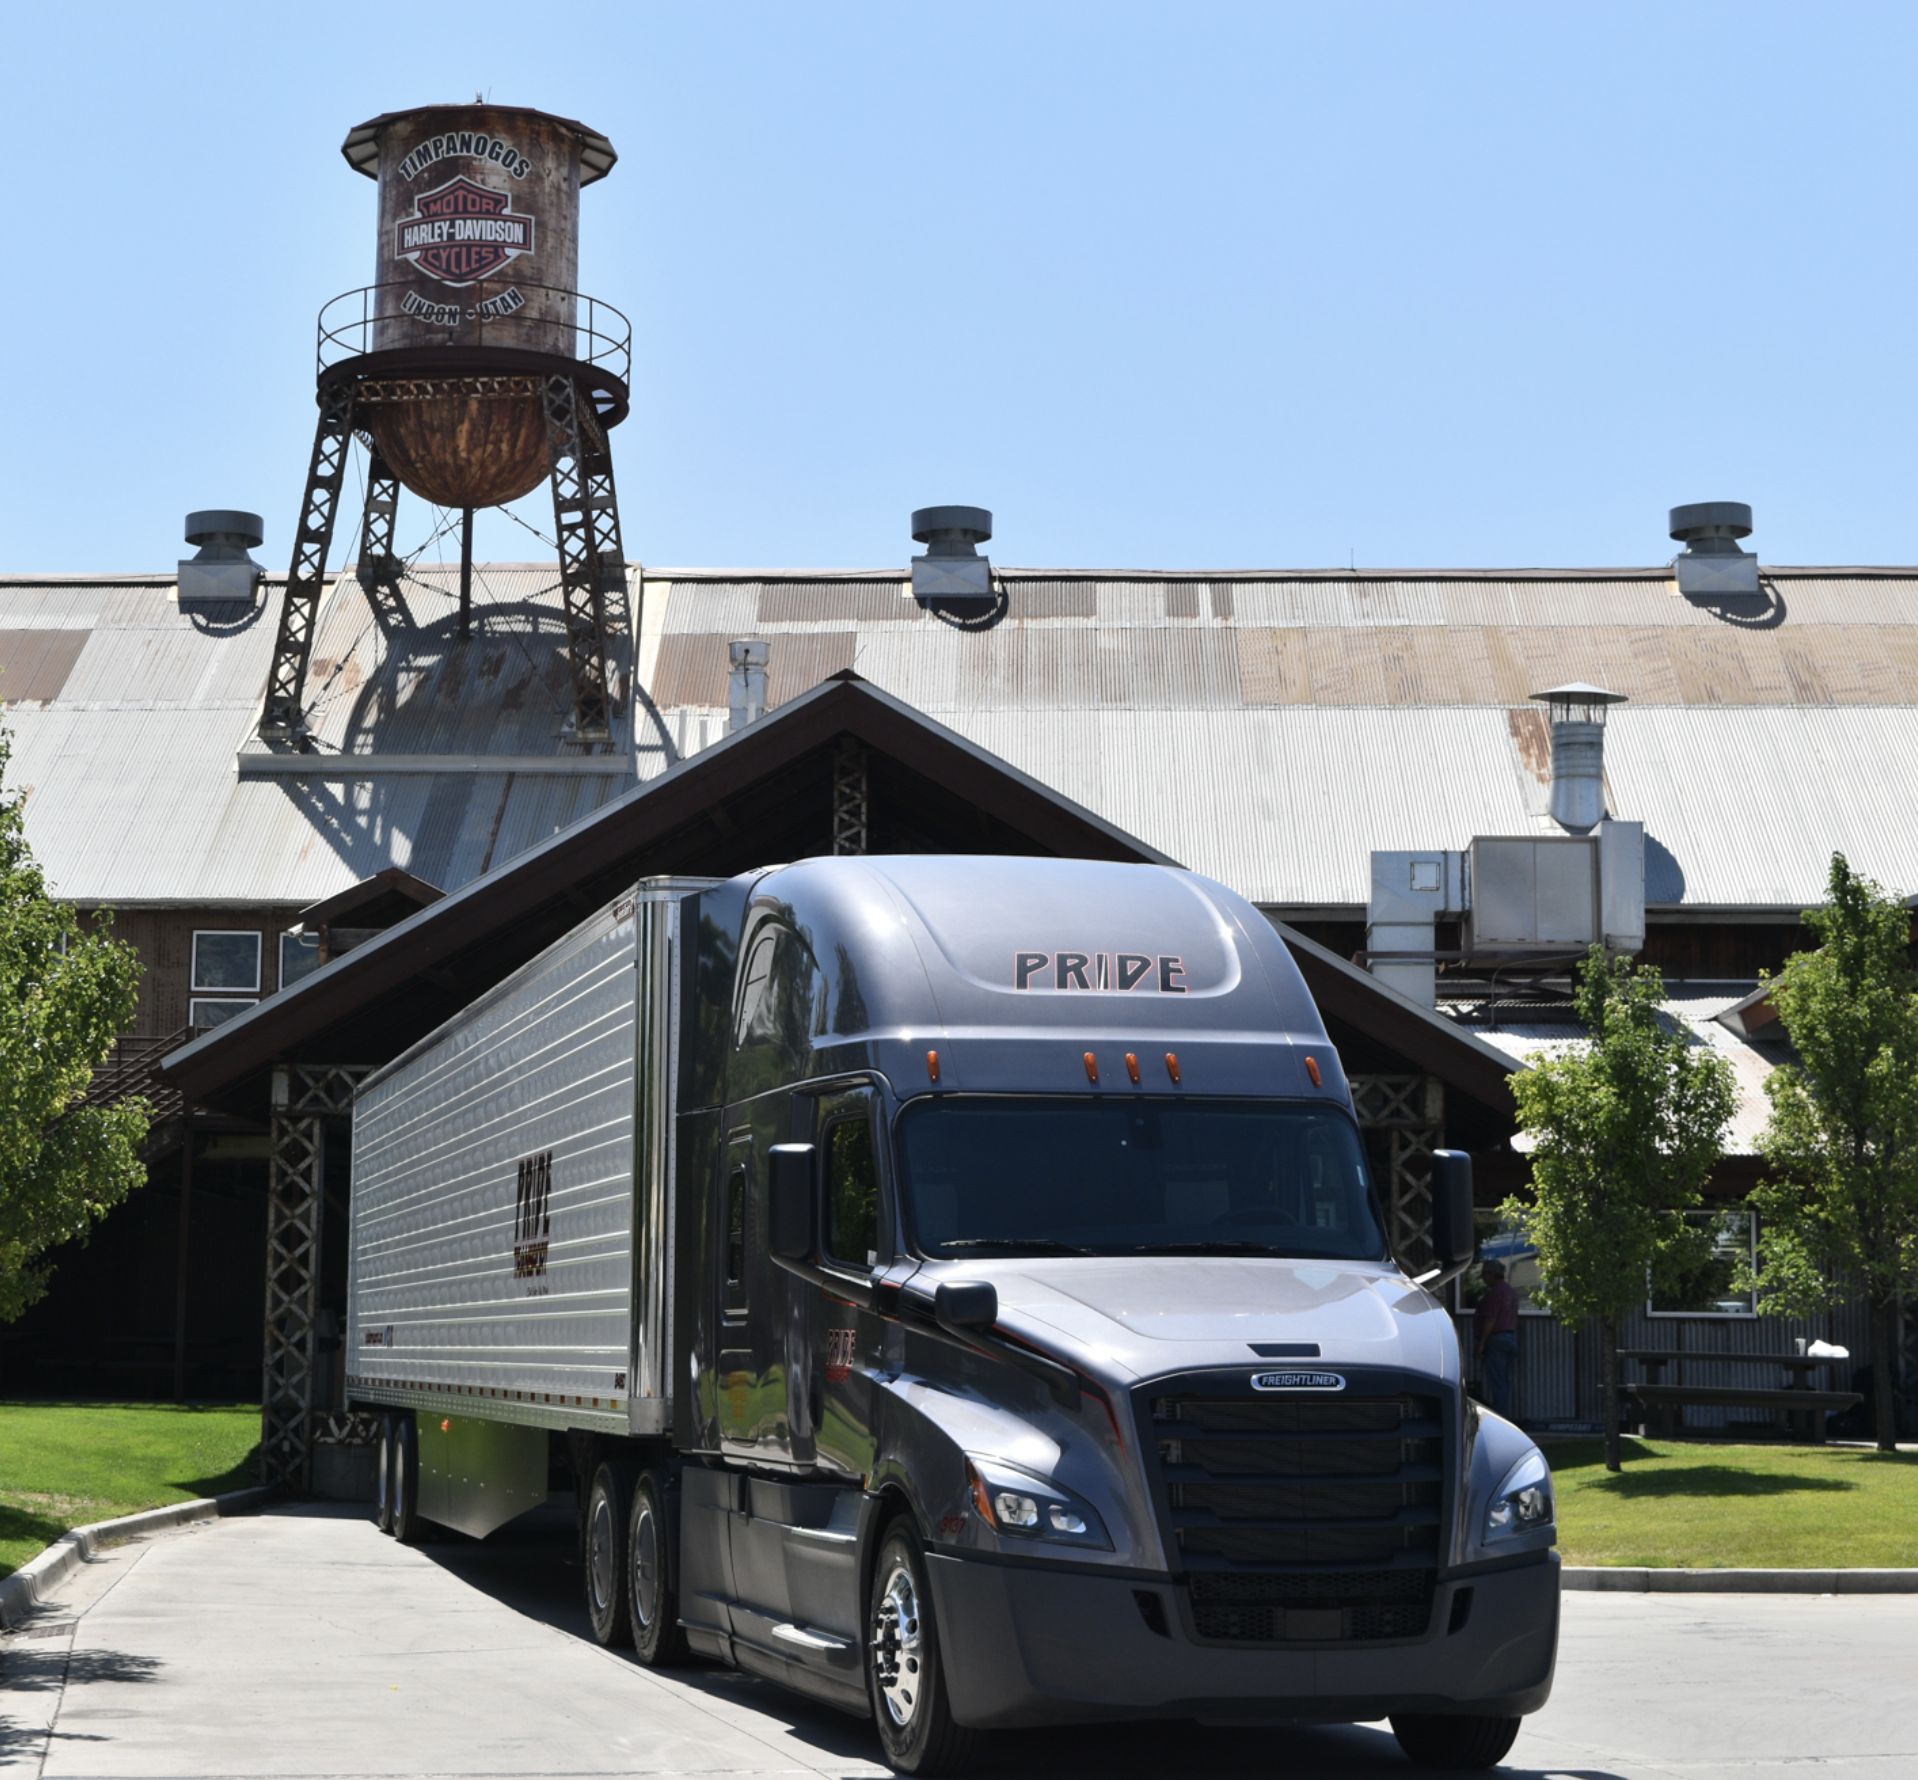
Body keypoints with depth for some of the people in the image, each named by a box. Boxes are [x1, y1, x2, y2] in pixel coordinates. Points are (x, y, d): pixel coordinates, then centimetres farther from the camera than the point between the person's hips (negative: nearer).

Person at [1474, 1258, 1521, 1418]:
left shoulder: (1494, 1293, -13)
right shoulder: (1511, 1293, 17)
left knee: (1496, 1382, -9)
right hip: (1511, 1338, 9)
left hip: (1496, 1338, -9)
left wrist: (1481, 1343, -16)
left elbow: (1490, 1320, -18)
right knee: (1505, 1381, 11)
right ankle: (1505, 1415, 11)